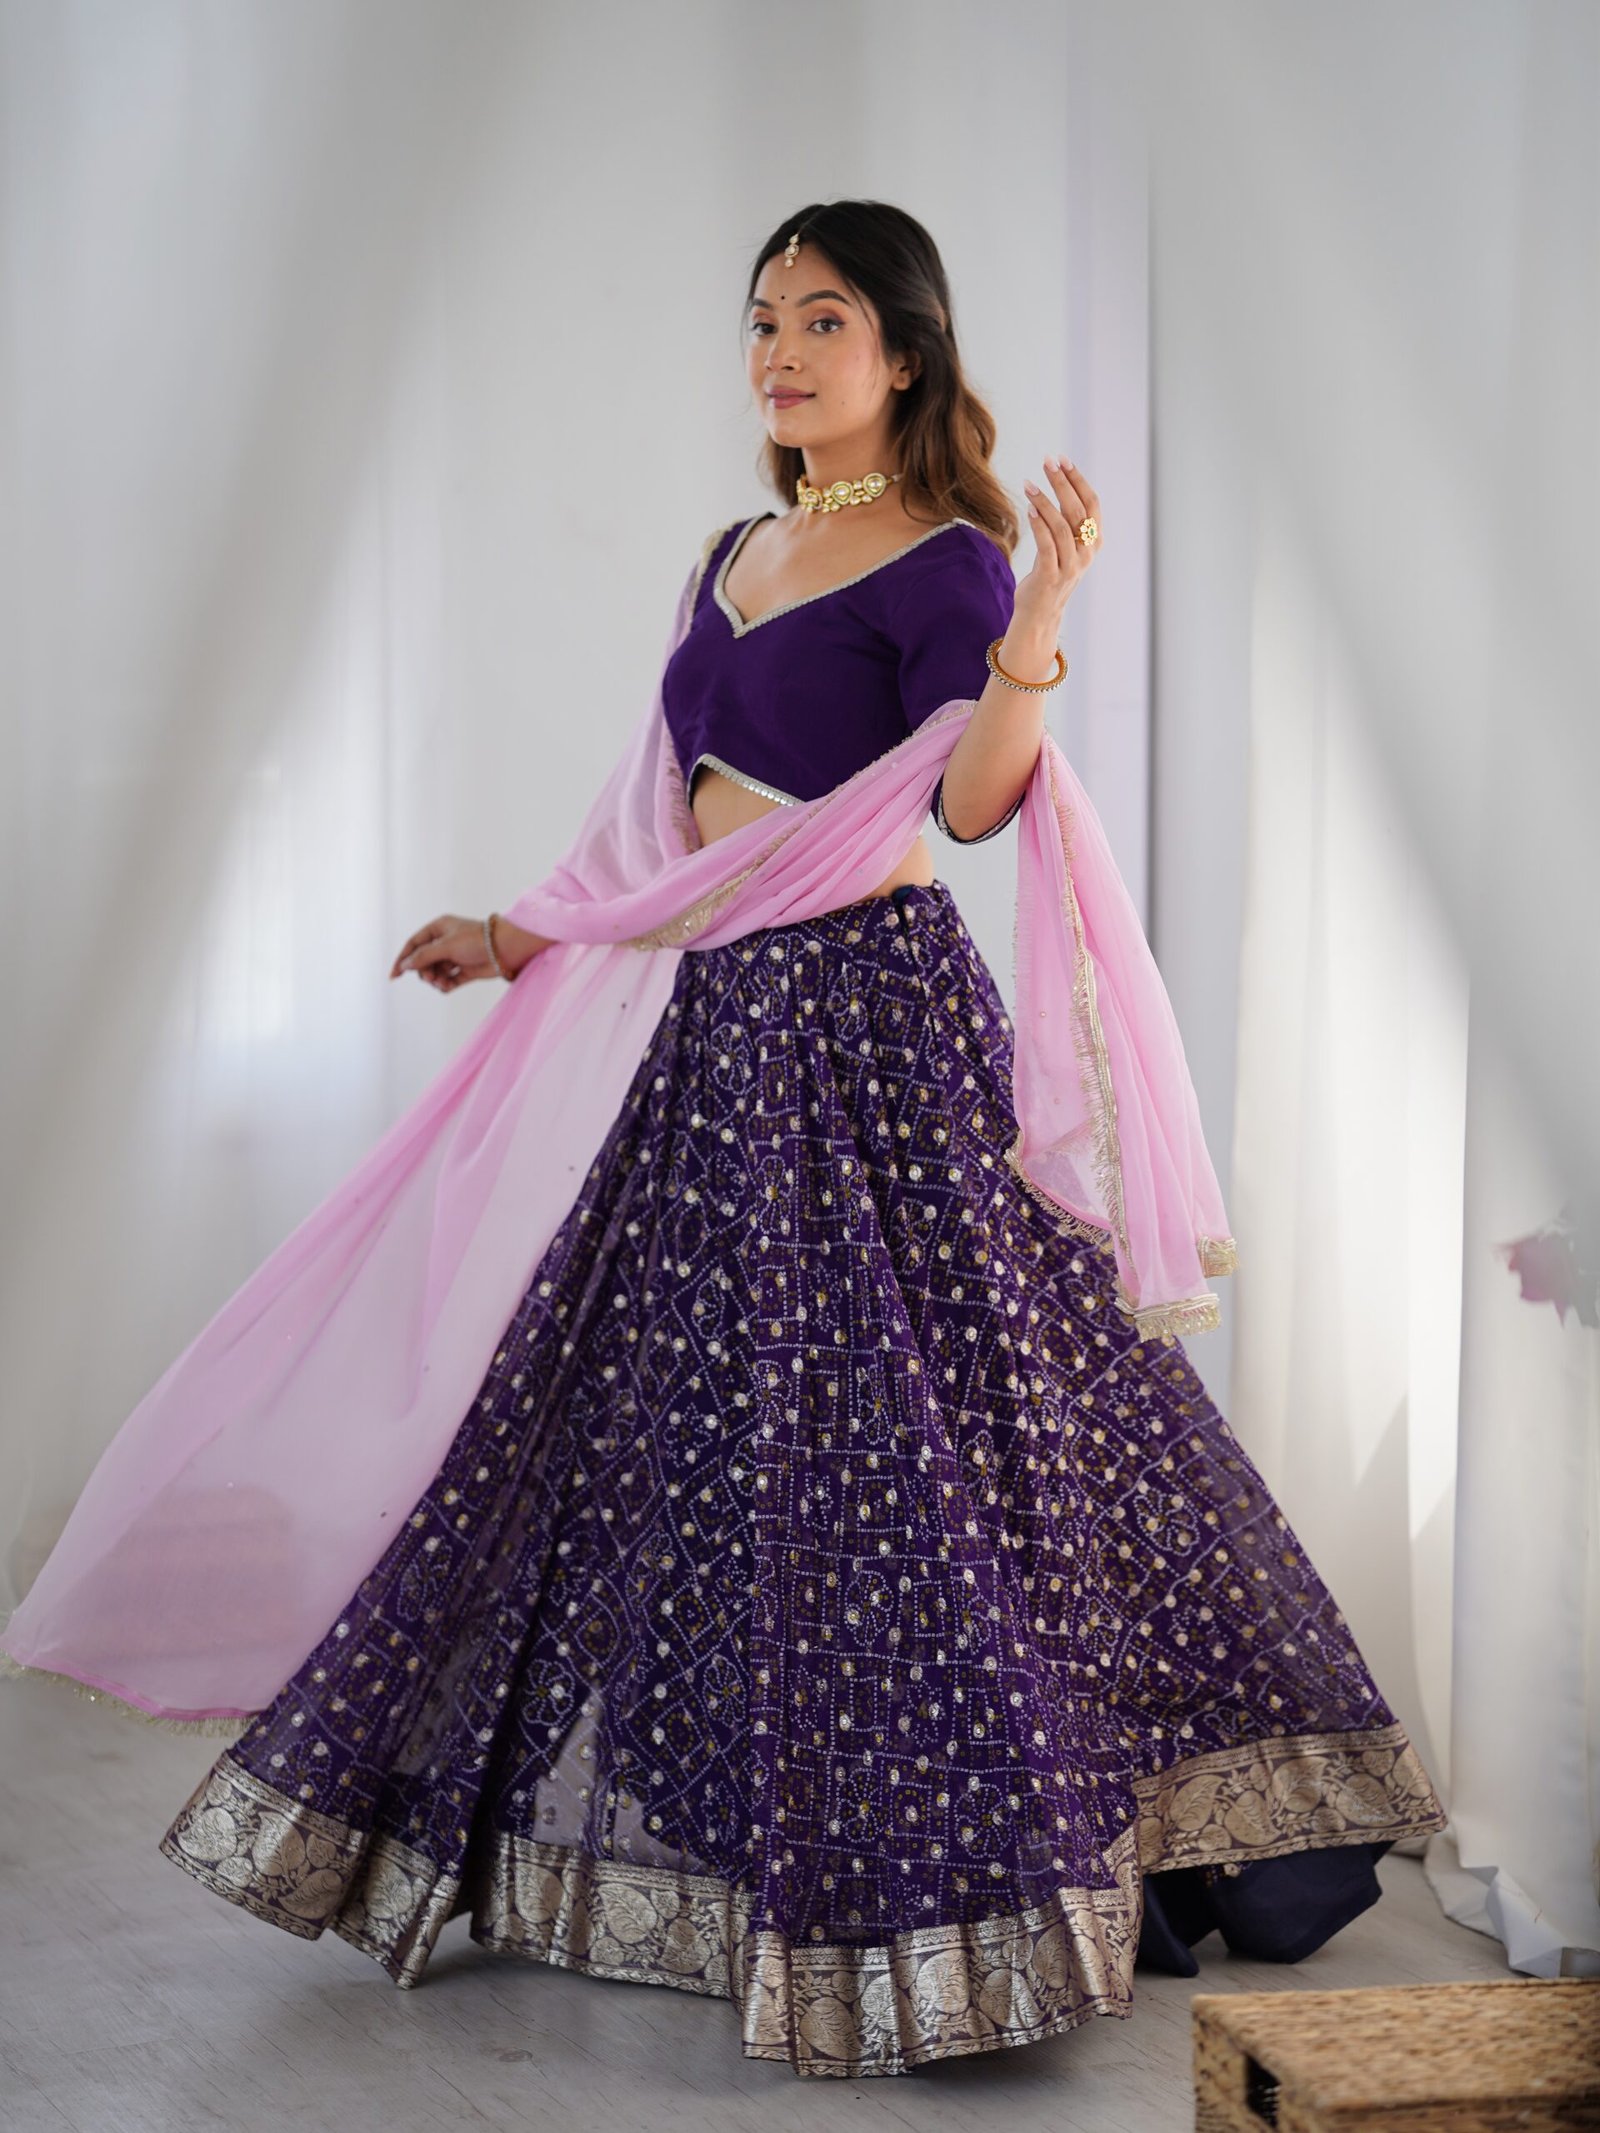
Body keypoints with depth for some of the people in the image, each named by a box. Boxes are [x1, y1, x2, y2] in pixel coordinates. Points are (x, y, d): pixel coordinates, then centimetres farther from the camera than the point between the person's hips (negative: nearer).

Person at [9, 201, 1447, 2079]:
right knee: (685, 1428, 10)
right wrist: (523, 935, 24)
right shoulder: (735, 558, 17)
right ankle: (730, 1844, 23)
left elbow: (974, 801, -21)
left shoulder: (941, 561, -6)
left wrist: (1037, 624, -34)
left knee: (910, 1431, -8)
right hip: (726, 1015, 8)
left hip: (873, 1012, -8)